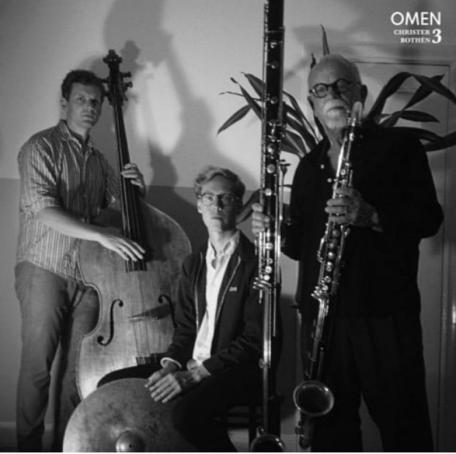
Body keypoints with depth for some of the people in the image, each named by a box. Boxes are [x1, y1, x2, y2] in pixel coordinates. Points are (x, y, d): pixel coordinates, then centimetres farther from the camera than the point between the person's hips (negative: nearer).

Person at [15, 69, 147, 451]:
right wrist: (103, 235, -27)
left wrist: (136, 188, -1)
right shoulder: (42, 147, -4)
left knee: (78, 367, 6)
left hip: (89, 274, 6)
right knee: (38, 366, -2)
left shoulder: (97, 159, 16)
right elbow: (44, 211, -17)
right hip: (45, 272, -5)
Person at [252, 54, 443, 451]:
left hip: (386, 314, -4)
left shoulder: (398, 147, 2)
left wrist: (370, 216, -22)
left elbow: (429, 218, -6)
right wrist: (273, 230, -1)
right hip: (322, 315, 5)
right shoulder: (309, 166, 18)